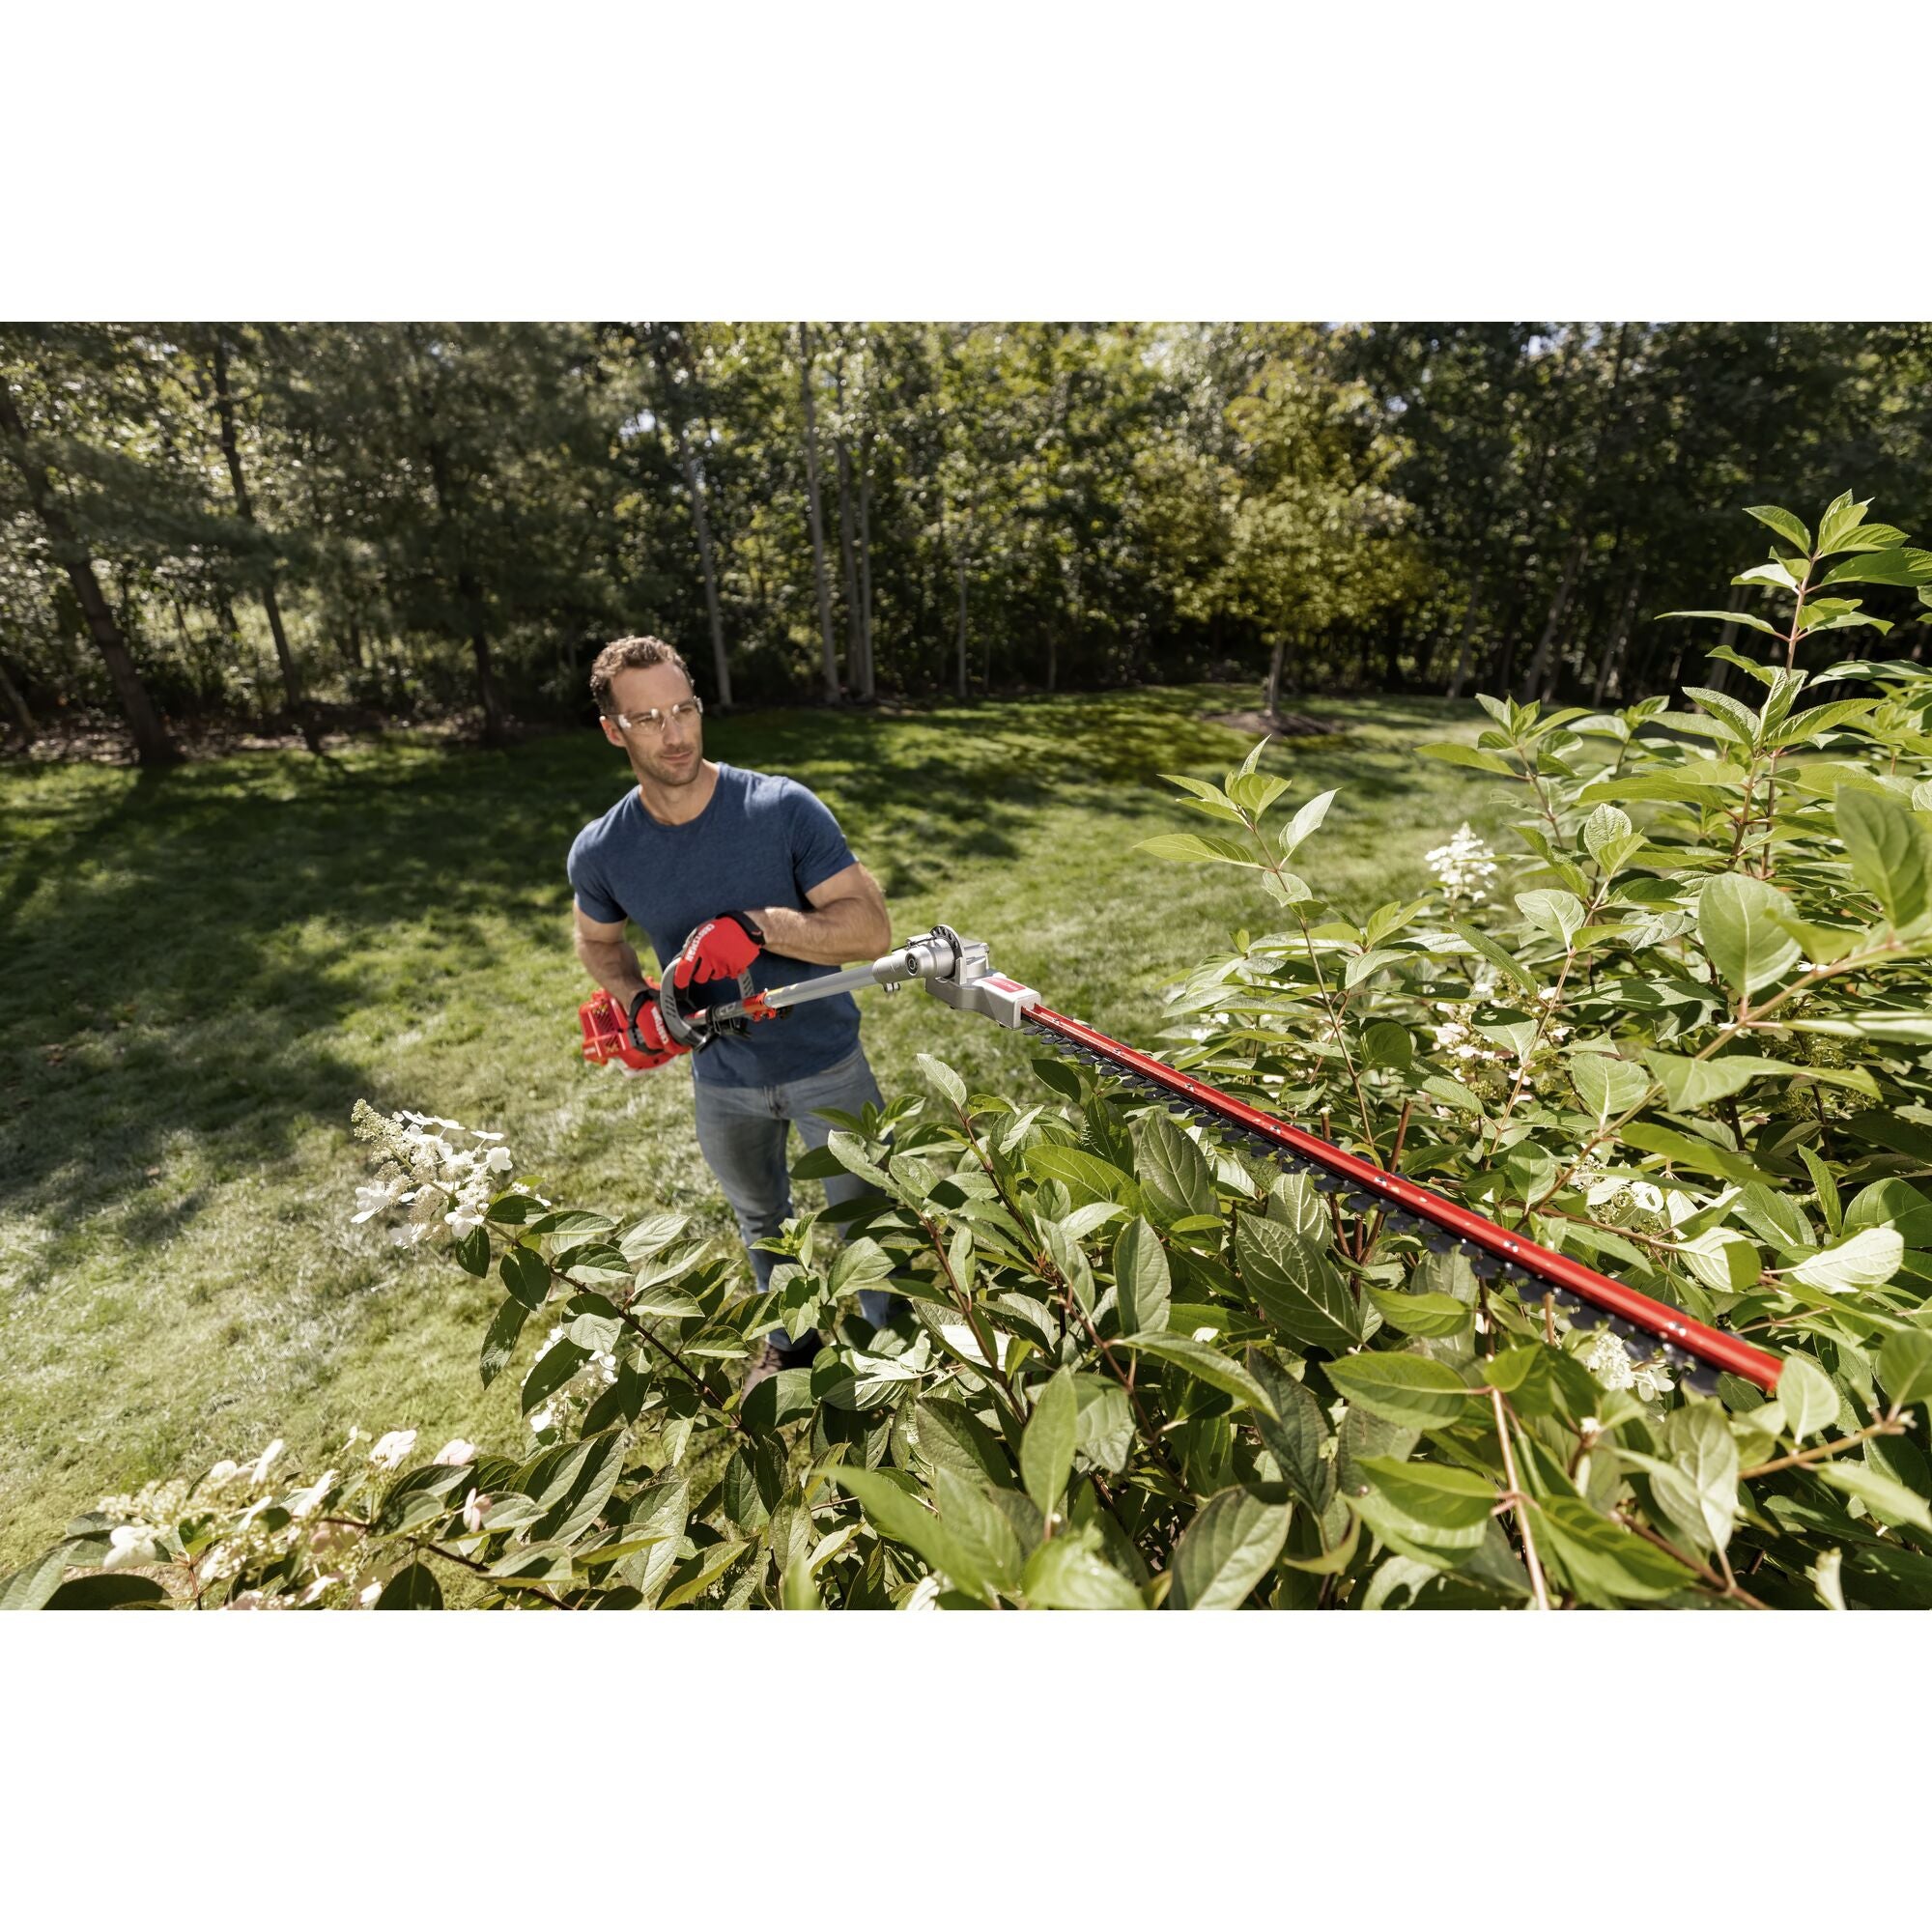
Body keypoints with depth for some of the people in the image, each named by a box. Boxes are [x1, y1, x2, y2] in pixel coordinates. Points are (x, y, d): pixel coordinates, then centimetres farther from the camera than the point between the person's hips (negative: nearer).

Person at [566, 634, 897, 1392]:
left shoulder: (783, 808, -22)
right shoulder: (600, 852, -11)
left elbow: (872, 928, -24)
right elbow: (598, 941, 10)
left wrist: (758, 926, -38)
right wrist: (637, 1002, -11)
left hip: (826, 1063, -3)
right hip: (722, 1081, 3)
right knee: (761, 1219, 27)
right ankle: (789, 1338, 55)